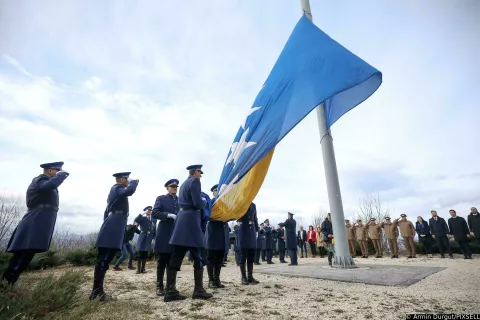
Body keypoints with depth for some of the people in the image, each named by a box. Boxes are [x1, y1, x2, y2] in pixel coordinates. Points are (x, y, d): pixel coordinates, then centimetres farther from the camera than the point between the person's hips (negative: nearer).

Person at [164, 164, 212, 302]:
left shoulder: (184, 183, 21)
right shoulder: (195, 181, -7)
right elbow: (198, 203, -17)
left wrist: (200, 202, 21)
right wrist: (205, 201, 3)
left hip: (182, 219, 9)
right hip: (191, 220, -9)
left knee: (176, 257, 5)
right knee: (199, 257, 1)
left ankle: (170, 292, 8)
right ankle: (198, 290, 6)